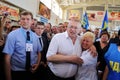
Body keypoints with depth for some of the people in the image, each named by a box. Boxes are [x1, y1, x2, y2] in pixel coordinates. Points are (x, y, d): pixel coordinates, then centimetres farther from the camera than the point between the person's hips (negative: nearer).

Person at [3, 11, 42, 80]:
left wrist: (37, 64, -4)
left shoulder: (35, 36, 4)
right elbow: (7, 58, -12)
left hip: (32, 72, 5)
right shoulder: (12, 35, -10)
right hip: (17, 73, -4)